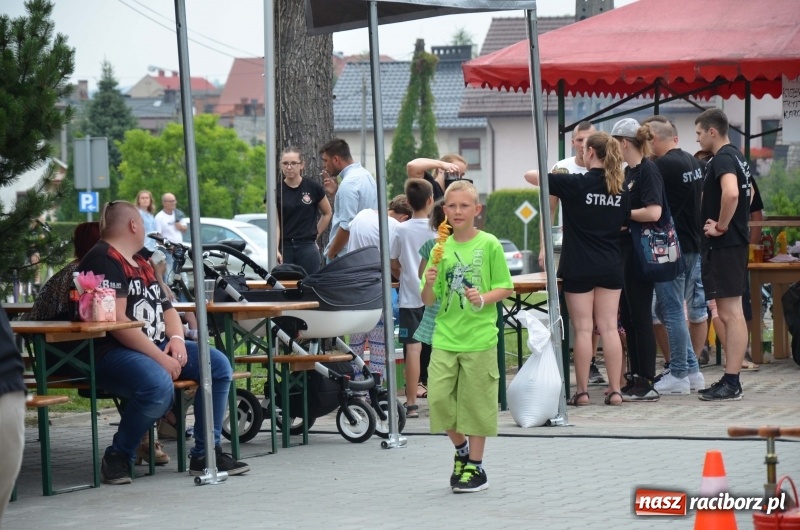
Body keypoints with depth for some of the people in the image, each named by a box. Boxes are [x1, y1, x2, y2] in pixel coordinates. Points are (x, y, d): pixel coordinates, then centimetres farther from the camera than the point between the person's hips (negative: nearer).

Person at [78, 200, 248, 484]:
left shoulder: (142, 265, 22)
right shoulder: (103, 260, -9)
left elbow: (167, 309, 22)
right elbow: (116, 322, -19)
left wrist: (177, 339, -1)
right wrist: (160, 358, -21)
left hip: (157, 346, 10)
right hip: (112, 352, -10)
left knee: (219, 364, -5)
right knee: (159, 386, -37)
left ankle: (205, 453, -4)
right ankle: (117, 458, -17)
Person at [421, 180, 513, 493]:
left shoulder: (489, 245, -4)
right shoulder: (441, 248, 5)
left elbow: (506, 287, -1)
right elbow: (428, 301, 7)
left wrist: (483, 299, -18)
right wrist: (429, 283, -14)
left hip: (479, 337, -3)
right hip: (445, 337, 3)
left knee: (475, 401, 2)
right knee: (438, 396, -3)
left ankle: (475, 465, 14)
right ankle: (461, 448, 21)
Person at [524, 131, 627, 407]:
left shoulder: (575, 184, -12)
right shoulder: (621, 189, 2)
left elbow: (530, 176, -6)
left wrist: (553, 175, 13)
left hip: (579, 268, -4)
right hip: (611, 266, 4)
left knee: (583, 329, 0)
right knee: (609, 328, 6)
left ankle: (582, 391, 3)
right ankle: (615, 390, 5)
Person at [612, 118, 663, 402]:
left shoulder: (648, 171, -14)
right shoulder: (628, 171, 13)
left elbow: (653, 212, -25)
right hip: (625, 250, 10)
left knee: (640, 316, -6)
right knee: (628, 316, 12)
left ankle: (646, 384, -3)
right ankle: (634, 378, 18)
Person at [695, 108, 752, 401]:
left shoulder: (722, 159, -15)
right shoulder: (737, 157, 16)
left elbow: (731, 193, -34)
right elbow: (745, 195, 31)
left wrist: (722, 226, -22)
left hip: (724, 244, -10)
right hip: (735, 241, 10)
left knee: (730, 313, -9)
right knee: (730, 313, 13)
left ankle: (731, 383, -9)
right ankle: (730, 379, 18)